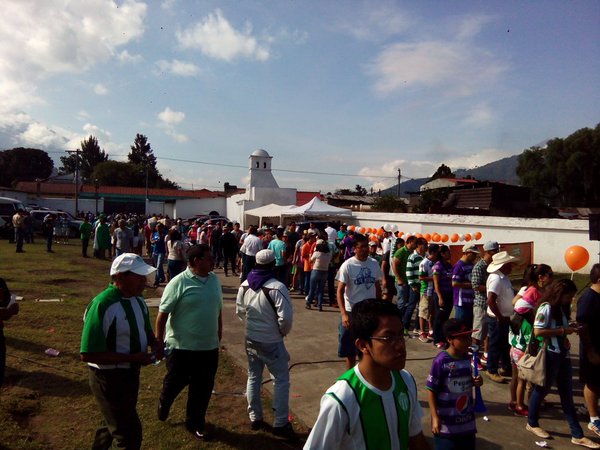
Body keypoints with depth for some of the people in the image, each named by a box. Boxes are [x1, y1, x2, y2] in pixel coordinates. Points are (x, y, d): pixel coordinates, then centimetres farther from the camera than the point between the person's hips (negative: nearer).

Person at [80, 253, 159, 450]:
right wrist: (133, 358, -27)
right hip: (109, 379, -8)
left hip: (132, 373, 8)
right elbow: (89, 354, -28)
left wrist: (155, 344, -6)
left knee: (114, 424, 28)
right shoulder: (102, 306, -27)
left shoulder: (138, 299, -1)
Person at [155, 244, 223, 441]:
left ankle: (195, 423, 35)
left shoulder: (215, 280, 2)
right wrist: (159, 342, -10)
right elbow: (163, 314, -12)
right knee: (175, 383, 18)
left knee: (203, 388, 15)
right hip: (182, 346, -4)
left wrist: (219, 336, 15)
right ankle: (164, 403, 49)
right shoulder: (179, 282, -16)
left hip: (209, 347, 5)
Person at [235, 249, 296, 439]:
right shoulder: (277, 287, -22)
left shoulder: (244, 285, -2)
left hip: (250, 339, 6)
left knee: (253, 378, 18)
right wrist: (283, 331, -3)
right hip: (271, 342, -6)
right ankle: (280, 423, 13)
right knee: (281, 380, 8)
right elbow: (285, 317, -23)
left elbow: (240, 311, 9)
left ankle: (255, 418, 30)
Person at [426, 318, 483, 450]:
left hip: (467, 421, 6)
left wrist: (475, 381, -4)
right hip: (446, 424, -6)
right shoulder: (441, 361, -20)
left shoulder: (467, 358, 0)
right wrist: (435, 417, -17)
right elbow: (431, 391, -15)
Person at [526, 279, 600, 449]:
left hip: (563, 355, 8)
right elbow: (537, 332, -23)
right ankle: (532, 423, 26)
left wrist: (570, 329, 1)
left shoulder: (562, 308, 10)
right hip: (550, 355, -8)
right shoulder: (546, 308, -16)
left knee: (567, 395, 11)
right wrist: (562, 331, -21)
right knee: (542, 389, 8)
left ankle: (577, 435, 18)